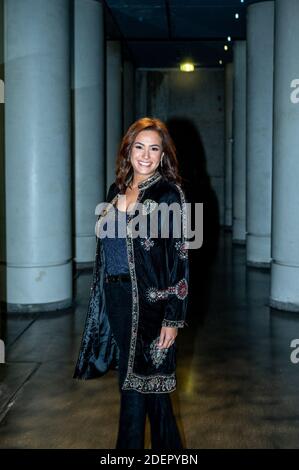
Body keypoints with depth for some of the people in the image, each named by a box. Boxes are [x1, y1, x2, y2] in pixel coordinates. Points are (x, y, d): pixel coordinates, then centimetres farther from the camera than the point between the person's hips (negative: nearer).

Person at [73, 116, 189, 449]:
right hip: (116, 297, 7)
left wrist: (173, 318, -16)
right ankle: (167, 447, 34)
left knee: (138, 383, 3)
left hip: (151, 300, -6)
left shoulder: (169, 193, -10)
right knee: (141, 381, 17)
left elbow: (179, 257, -12)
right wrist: (107, 296, 12)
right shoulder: (117, 190, 8)